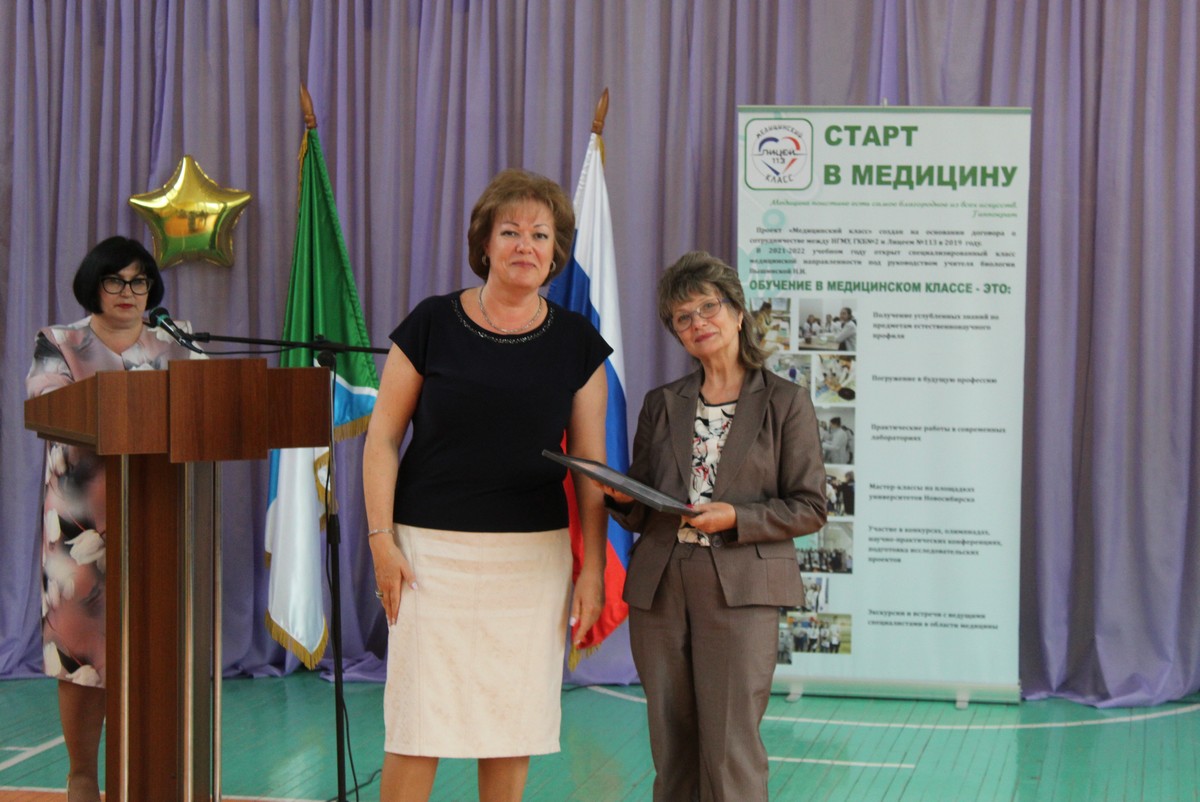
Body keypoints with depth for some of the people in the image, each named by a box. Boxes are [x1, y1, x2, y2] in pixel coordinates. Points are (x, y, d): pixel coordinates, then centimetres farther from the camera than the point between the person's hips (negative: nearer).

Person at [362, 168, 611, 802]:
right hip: (432, 547, -2)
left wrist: (593, 567, 2)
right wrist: (382, 540, -6)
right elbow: (382, 437, 2)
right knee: (418, 725, -4)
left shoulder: (577, 343, 5)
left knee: (513, 721, 6)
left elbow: (591, 464, 7)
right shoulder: (432, 323, 0)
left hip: (533, 555, 2)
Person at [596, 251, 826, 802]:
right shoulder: (662, 405, 15)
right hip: (659, 590, 4)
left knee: (730, 751, -8)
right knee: (671, 753, 7)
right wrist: (622, 499, -5)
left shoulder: (786, 403, 3)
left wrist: (735, 518, -14)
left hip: (740, 590, -4)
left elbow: (810, 507, 0)